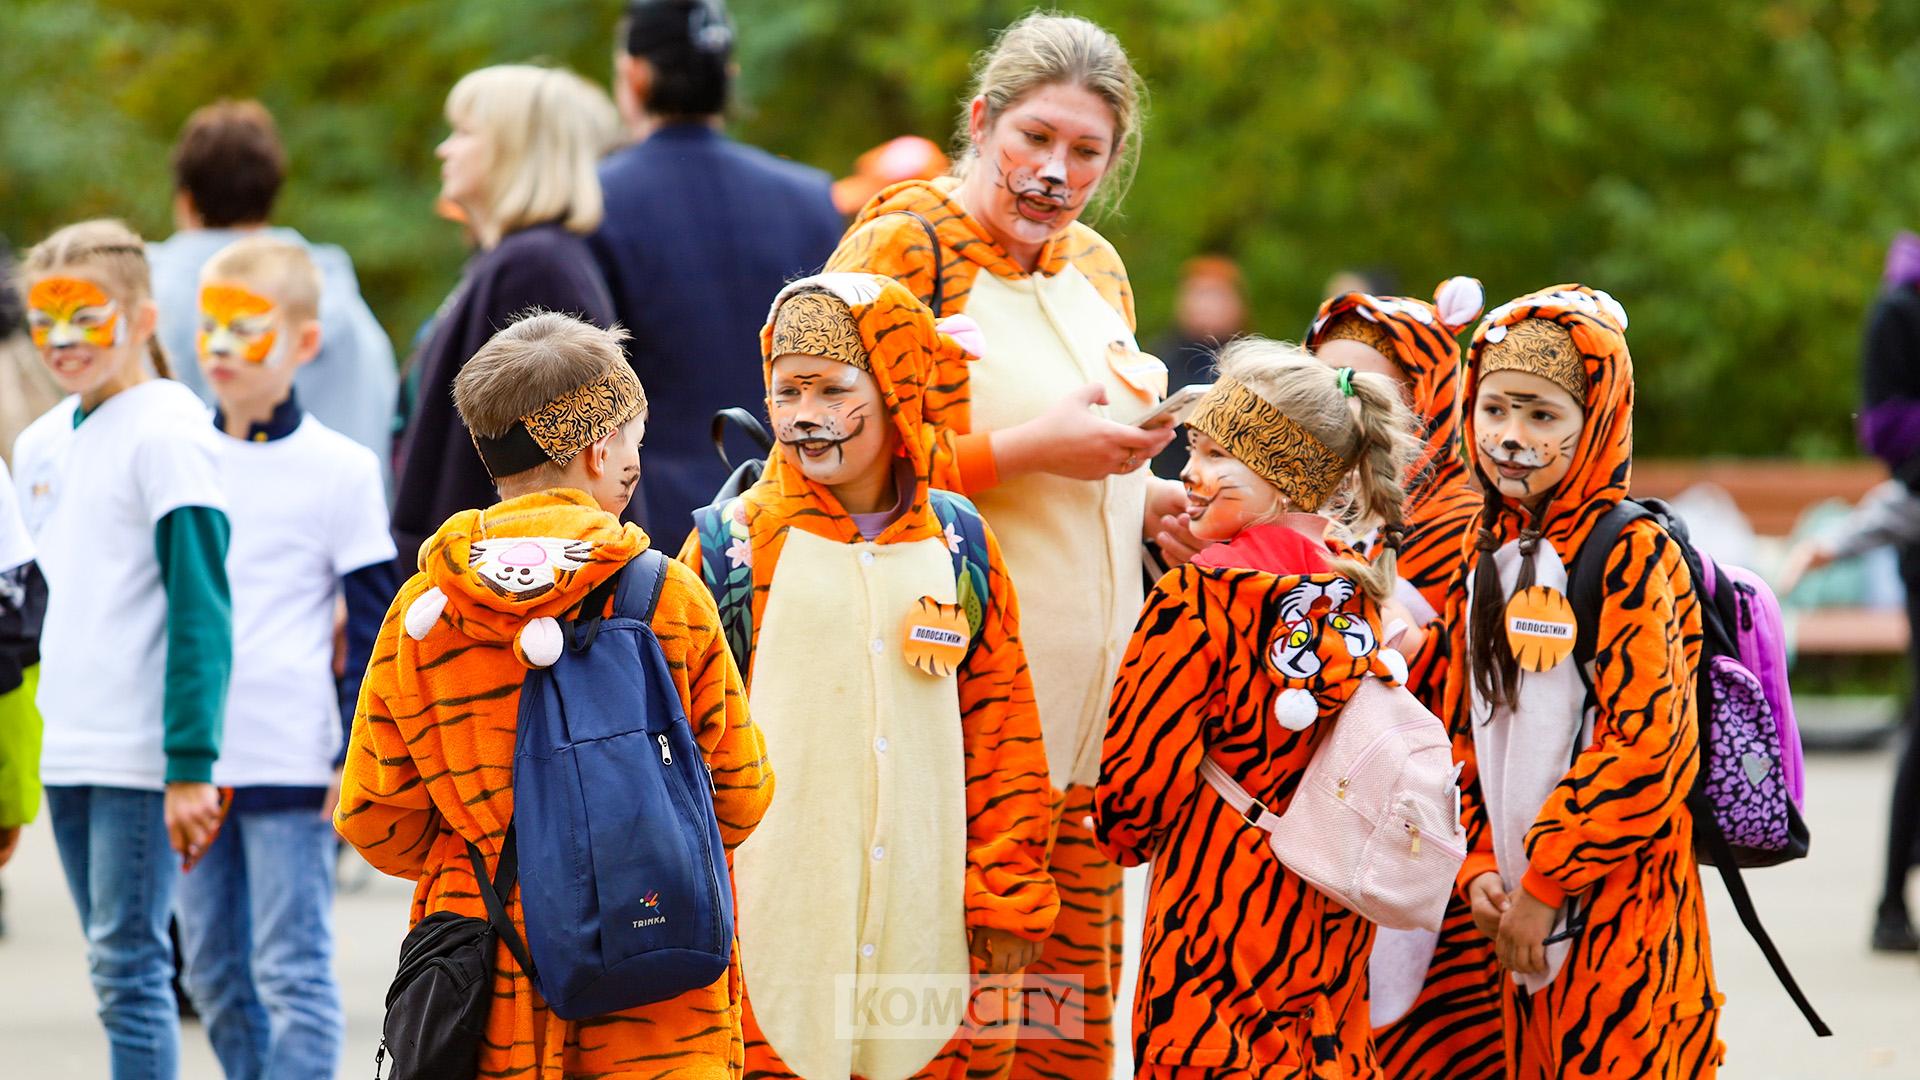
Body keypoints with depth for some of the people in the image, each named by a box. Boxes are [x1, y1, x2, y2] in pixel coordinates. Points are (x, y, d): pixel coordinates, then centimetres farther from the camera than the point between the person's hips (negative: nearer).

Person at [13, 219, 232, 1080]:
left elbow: (199, 609, -14)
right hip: (65, 751, 8)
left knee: (127, 966, -8)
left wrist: (190, 766, -19)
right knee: (114, 968, 10)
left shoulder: (167, 431, -10)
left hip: (141, 755, -8)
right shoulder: (41, 444, 13)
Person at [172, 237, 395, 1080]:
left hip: (293, 761, -5)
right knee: (212, 975, 10)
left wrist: (359, 756, -8)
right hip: (195, 759, 5)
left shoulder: (340, 469, -3)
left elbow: (375, 624, -2)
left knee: (292, 972, -5)